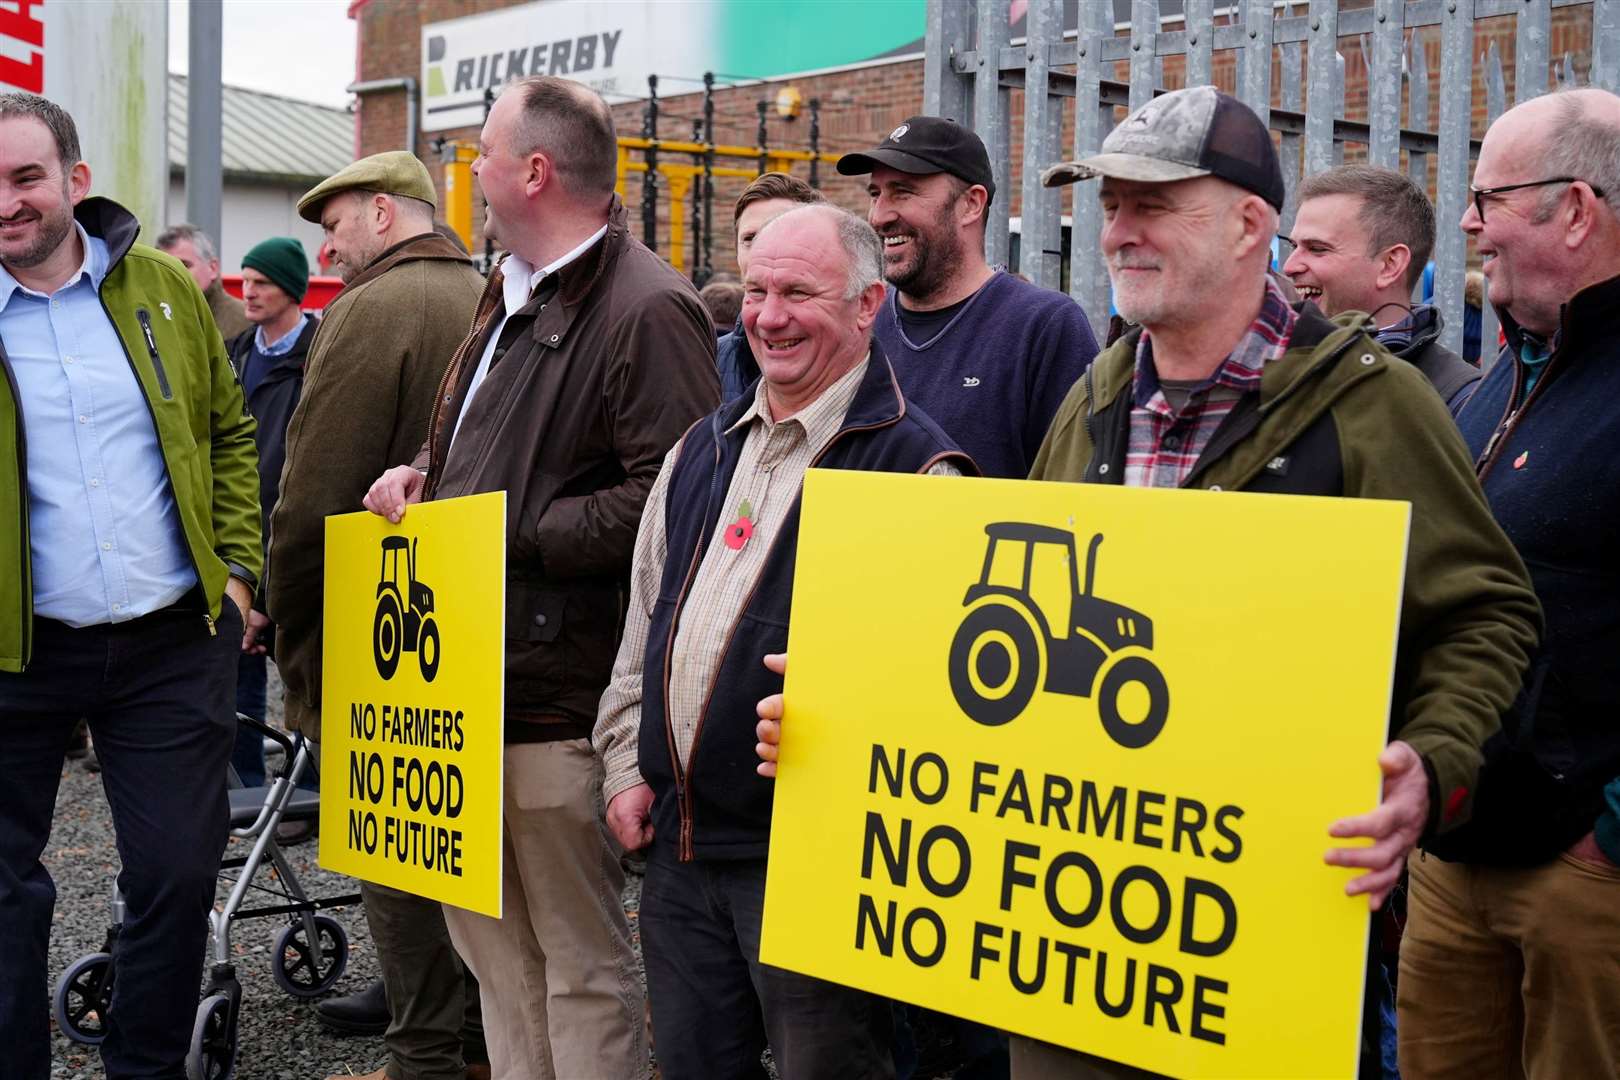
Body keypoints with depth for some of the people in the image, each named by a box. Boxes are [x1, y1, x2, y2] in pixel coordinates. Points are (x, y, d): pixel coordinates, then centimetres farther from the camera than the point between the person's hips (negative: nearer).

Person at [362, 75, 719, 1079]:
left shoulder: (647, 309, -14)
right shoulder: (514, 295, 18)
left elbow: (666, 498, -22)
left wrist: (510, 530, -19)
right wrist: (423, 473, 10)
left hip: (561, 688, -10)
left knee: (581, 958, 2)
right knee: (488, 934, 17)